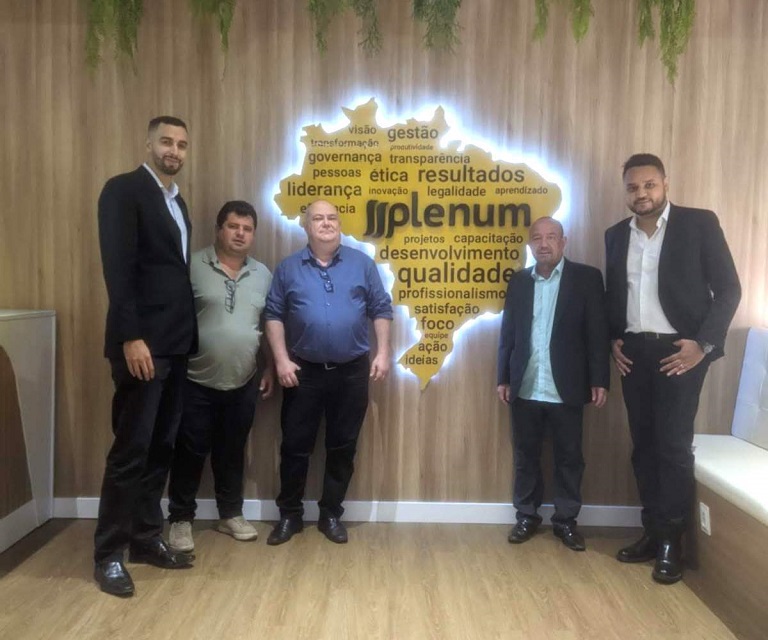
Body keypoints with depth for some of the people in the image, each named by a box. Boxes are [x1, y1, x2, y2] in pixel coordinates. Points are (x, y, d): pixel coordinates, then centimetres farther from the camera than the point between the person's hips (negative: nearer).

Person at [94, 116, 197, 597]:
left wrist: (189, 336, 9)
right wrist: (131, 337, -21)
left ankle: (146, 537, 24)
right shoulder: (124, 190, -6)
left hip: (177, 342, 8)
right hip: (142, 342, -8)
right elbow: (118, 268, -15)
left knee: (161, 446, 12)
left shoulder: (177, 202, 19)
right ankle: (109, 553, 11)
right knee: (131, 448, -2)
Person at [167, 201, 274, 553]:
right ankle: (180, 519, 22)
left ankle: (231, 514, 29)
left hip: (243, 383, 4)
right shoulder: (193, 266, -6)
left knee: (232, 452, 15)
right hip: (196, 381, -3)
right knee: (190, 452, 6)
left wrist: (270, 367, 9)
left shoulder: (263, 274, 7)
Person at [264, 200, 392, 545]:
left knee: (342, 447, 9)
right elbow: (274, 315, 1)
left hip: (351, 371, 1)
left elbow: (381, 310, 4)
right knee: (295, 445, 7)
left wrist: (382, 353, -3)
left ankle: (331, 514, 24)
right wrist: (282, 360, -7)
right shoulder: (288, 267, 3)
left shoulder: (362, 263, 3)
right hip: (303, 371, 0)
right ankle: (289, 514, 23)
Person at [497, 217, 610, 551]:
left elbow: (598, 332, -4)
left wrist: (599, 380, -9)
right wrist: (503, 378, 5)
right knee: (526, 455, 11)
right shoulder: (519, 281, 9)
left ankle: (566, 520, 23)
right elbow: (507, 332, 8)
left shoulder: (587, 277, -1)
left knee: (569, 457, 9)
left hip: (566, 388, -2)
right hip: (525, 388, 3)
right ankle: (527, 515, 25)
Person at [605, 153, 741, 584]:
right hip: (634, 351, 5)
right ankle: (653, 532, 19)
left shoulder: (699, 223, -4)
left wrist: (704, 344, -12)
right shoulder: (617, 235, 10)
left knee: (674, 445, -5)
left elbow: (728, 288, -5)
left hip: (679, 350, -4)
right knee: (644, 444, 8)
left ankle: (671, 541, 8)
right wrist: (613, 340, 5)